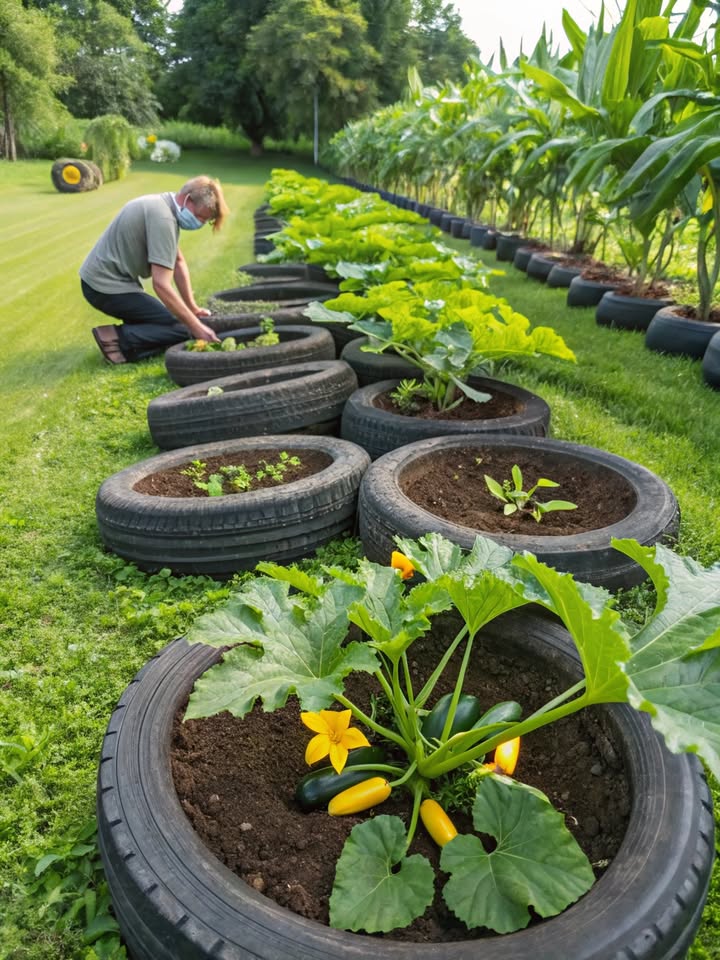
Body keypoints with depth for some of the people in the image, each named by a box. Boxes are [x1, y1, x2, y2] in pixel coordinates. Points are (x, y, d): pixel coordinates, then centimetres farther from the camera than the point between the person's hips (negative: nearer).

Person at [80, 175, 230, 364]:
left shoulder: (163, 204, 9)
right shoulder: (163, 218, -23)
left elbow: (178, 261, 16)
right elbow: (161, 284, -28)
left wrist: (193, 308, 14)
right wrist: (196, 327, -25)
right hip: (108, 286, -10)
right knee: (182, 329, -14)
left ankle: (119, 335, 4)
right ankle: (119, 340, -17)